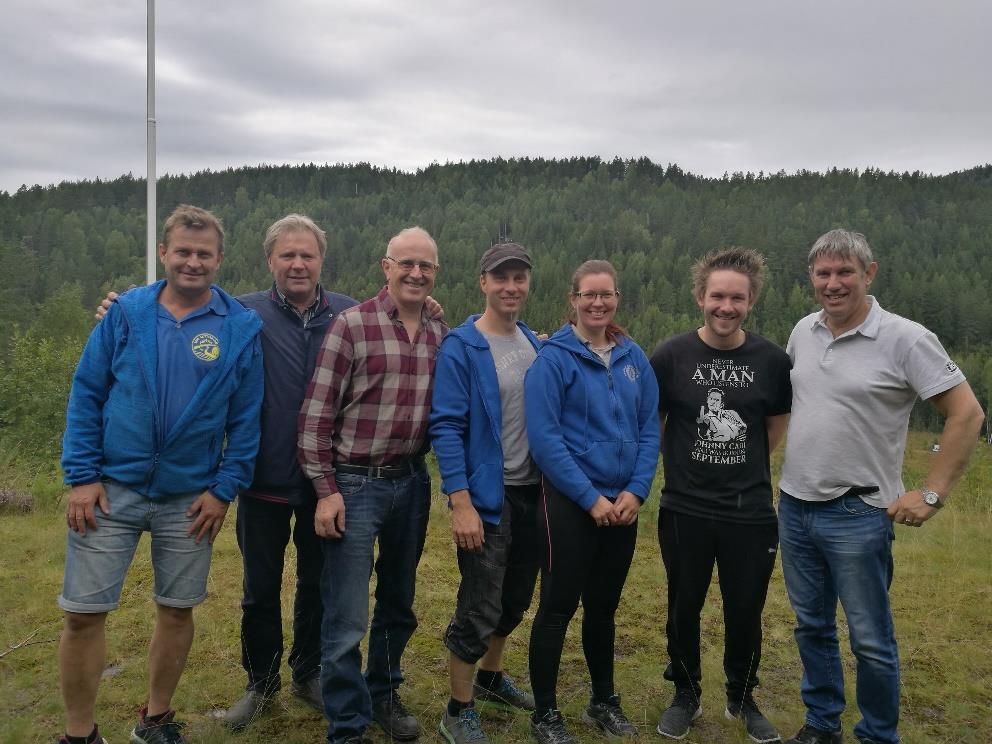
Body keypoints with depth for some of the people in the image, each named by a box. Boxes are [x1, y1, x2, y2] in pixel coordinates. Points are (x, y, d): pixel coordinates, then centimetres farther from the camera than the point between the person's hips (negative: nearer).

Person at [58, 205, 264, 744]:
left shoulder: (241, 328, -3)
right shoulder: (127, 312, -2)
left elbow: (246, 418, -1)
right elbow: (86, 394, 1)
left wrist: (223, 489, -6)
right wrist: (81, 476, -6)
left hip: (191, 498, 0)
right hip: (111, 490, 0)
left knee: (177, 610, 12)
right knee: (83, 614, 3)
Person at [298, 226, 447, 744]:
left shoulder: (441, 334, 5)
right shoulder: (351, 324, -11)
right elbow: (316, 414, -11)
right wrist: (326, 490, -13)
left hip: (412, 482, 5)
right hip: (355, 484, -5)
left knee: (399, 603, 20)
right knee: (347, 618, 1)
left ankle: (383, 693, 41)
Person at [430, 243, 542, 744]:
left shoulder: (535, 344, 7)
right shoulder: (460, 347, -12)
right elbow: (446, 427, -16)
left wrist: (549, 482, 8)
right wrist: (461, 503, -21)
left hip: (531, 491, 7)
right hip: (486, 497, -6)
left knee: (515, 600, 19)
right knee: (479, 609, 1)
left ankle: (490, 677, 42)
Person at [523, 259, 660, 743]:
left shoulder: (633, 357, 5)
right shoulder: (553, 358, -10)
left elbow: (649, 429, 7)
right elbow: (545, 438, -15)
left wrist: (637, 490, -6)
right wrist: (591, 498, -16)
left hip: (624, 504, 5)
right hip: (570, 504, -5)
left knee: (603, 608, 18)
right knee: (558, 608, 3)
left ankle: (604, 702, 35)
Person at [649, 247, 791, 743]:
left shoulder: (771, 360, -3)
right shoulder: (671, 357, -7)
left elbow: (776, 428, 12)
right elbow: (650, 424, 6)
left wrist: (742, 469, 10)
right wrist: (687, 465, 8)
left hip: (751, 513, 1)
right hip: (685, 511, 0)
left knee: (745, 613, 13)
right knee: (683, 610, 13)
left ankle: (743, 700, 37)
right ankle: (686, 696, 35)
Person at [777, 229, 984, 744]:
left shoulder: (905, 339, -12)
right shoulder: (802, 332, 5)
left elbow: (967, 414, -10)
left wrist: (930, 494, -13)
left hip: (857, 514, -5)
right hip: (794, 506, 6)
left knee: (870, 640, 6)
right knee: (811, 626, 18)